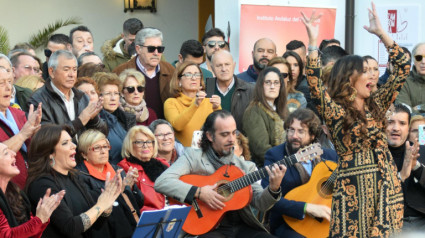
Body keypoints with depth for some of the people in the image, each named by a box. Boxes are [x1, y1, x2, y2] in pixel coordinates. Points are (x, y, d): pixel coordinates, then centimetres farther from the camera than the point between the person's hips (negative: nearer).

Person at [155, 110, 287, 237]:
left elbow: (260, 204, 5)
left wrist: (273, 188, -15)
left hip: (242, 227, 4)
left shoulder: (246, 166, 13)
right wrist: (198, 192, -17)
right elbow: (160, 182, -9)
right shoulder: (193, 156, 3)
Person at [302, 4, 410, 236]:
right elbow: (315, 85, -21)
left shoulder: (376, 105, 11)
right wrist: (313, 41, -24)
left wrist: (381, 32, 7)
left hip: (385, 185, 5)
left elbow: (403, 68, 11)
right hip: (352, 188, -4)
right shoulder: (335, 111, -3)